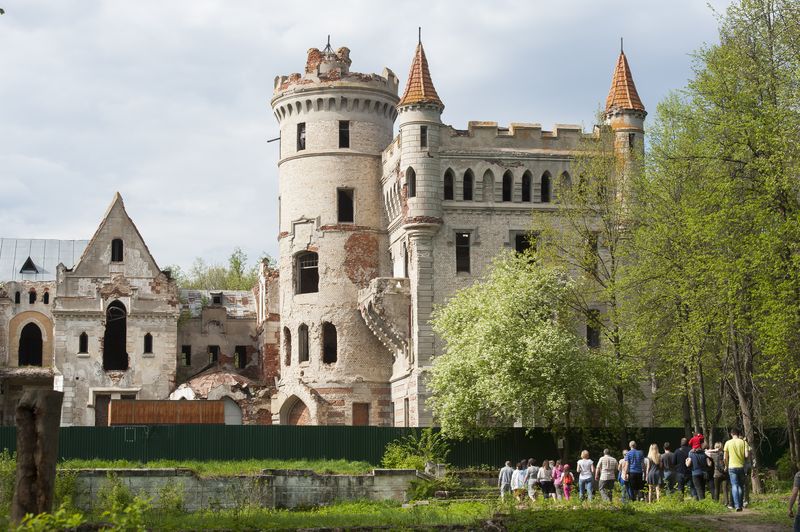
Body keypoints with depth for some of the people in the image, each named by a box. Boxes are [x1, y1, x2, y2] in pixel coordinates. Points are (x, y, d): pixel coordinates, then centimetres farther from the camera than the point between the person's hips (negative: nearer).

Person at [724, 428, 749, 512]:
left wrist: (727, 466, 16)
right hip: (741, 466, 1)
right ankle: (740, 504, 15)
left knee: (734, 486, -2)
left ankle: (737, 505, -14)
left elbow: (725, 458, 0)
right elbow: (746, 455, -8)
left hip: (732, 467, -1)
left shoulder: (728, 443, -2)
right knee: (740, 486, 13)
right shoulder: (743, 442, -1)